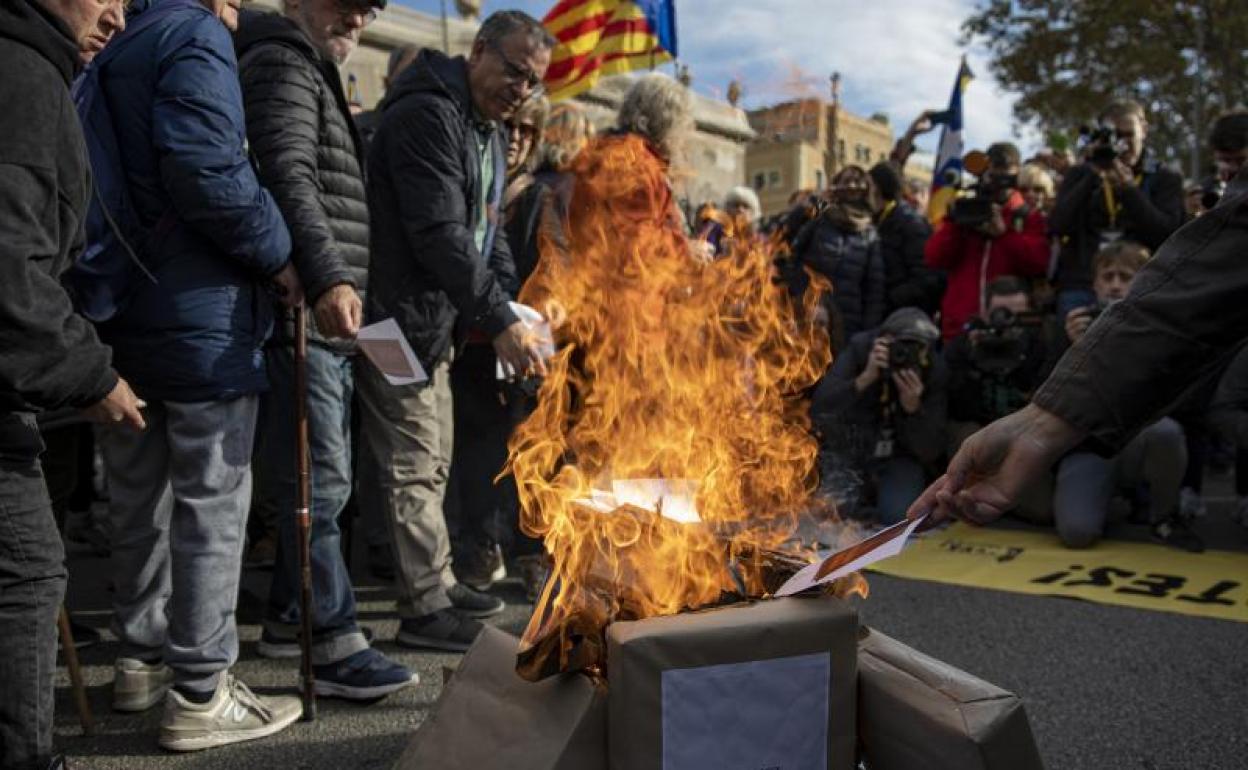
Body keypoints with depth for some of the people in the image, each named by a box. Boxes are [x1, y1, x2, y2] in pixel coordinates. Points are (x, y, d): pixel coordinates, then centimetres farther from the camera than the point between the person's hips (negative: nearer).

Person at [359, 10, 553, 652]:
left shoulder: (488, 132, 14)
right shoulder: (427, 116, -17)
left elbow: (487, 231, 18)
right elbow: (440, 236, -26)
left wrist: (509, 305, 3)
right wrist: (499, 321, -28)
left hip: (440, 324, 10)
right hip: (399, 322, -10)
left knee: (433, 463, 18)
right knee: (413, 469, -4)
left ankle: (438, 583, 32)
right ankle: (425, 610, 6)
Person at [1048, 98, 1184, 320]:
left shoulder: (1165, 179, 10)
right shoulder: (1080, 175, 13)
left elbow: (1167, 234, -6)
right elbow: (1059, 226, -3)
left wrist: (1128, 188, -13)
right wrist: (1092, 176, -8)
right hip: (1080, 287, 1)